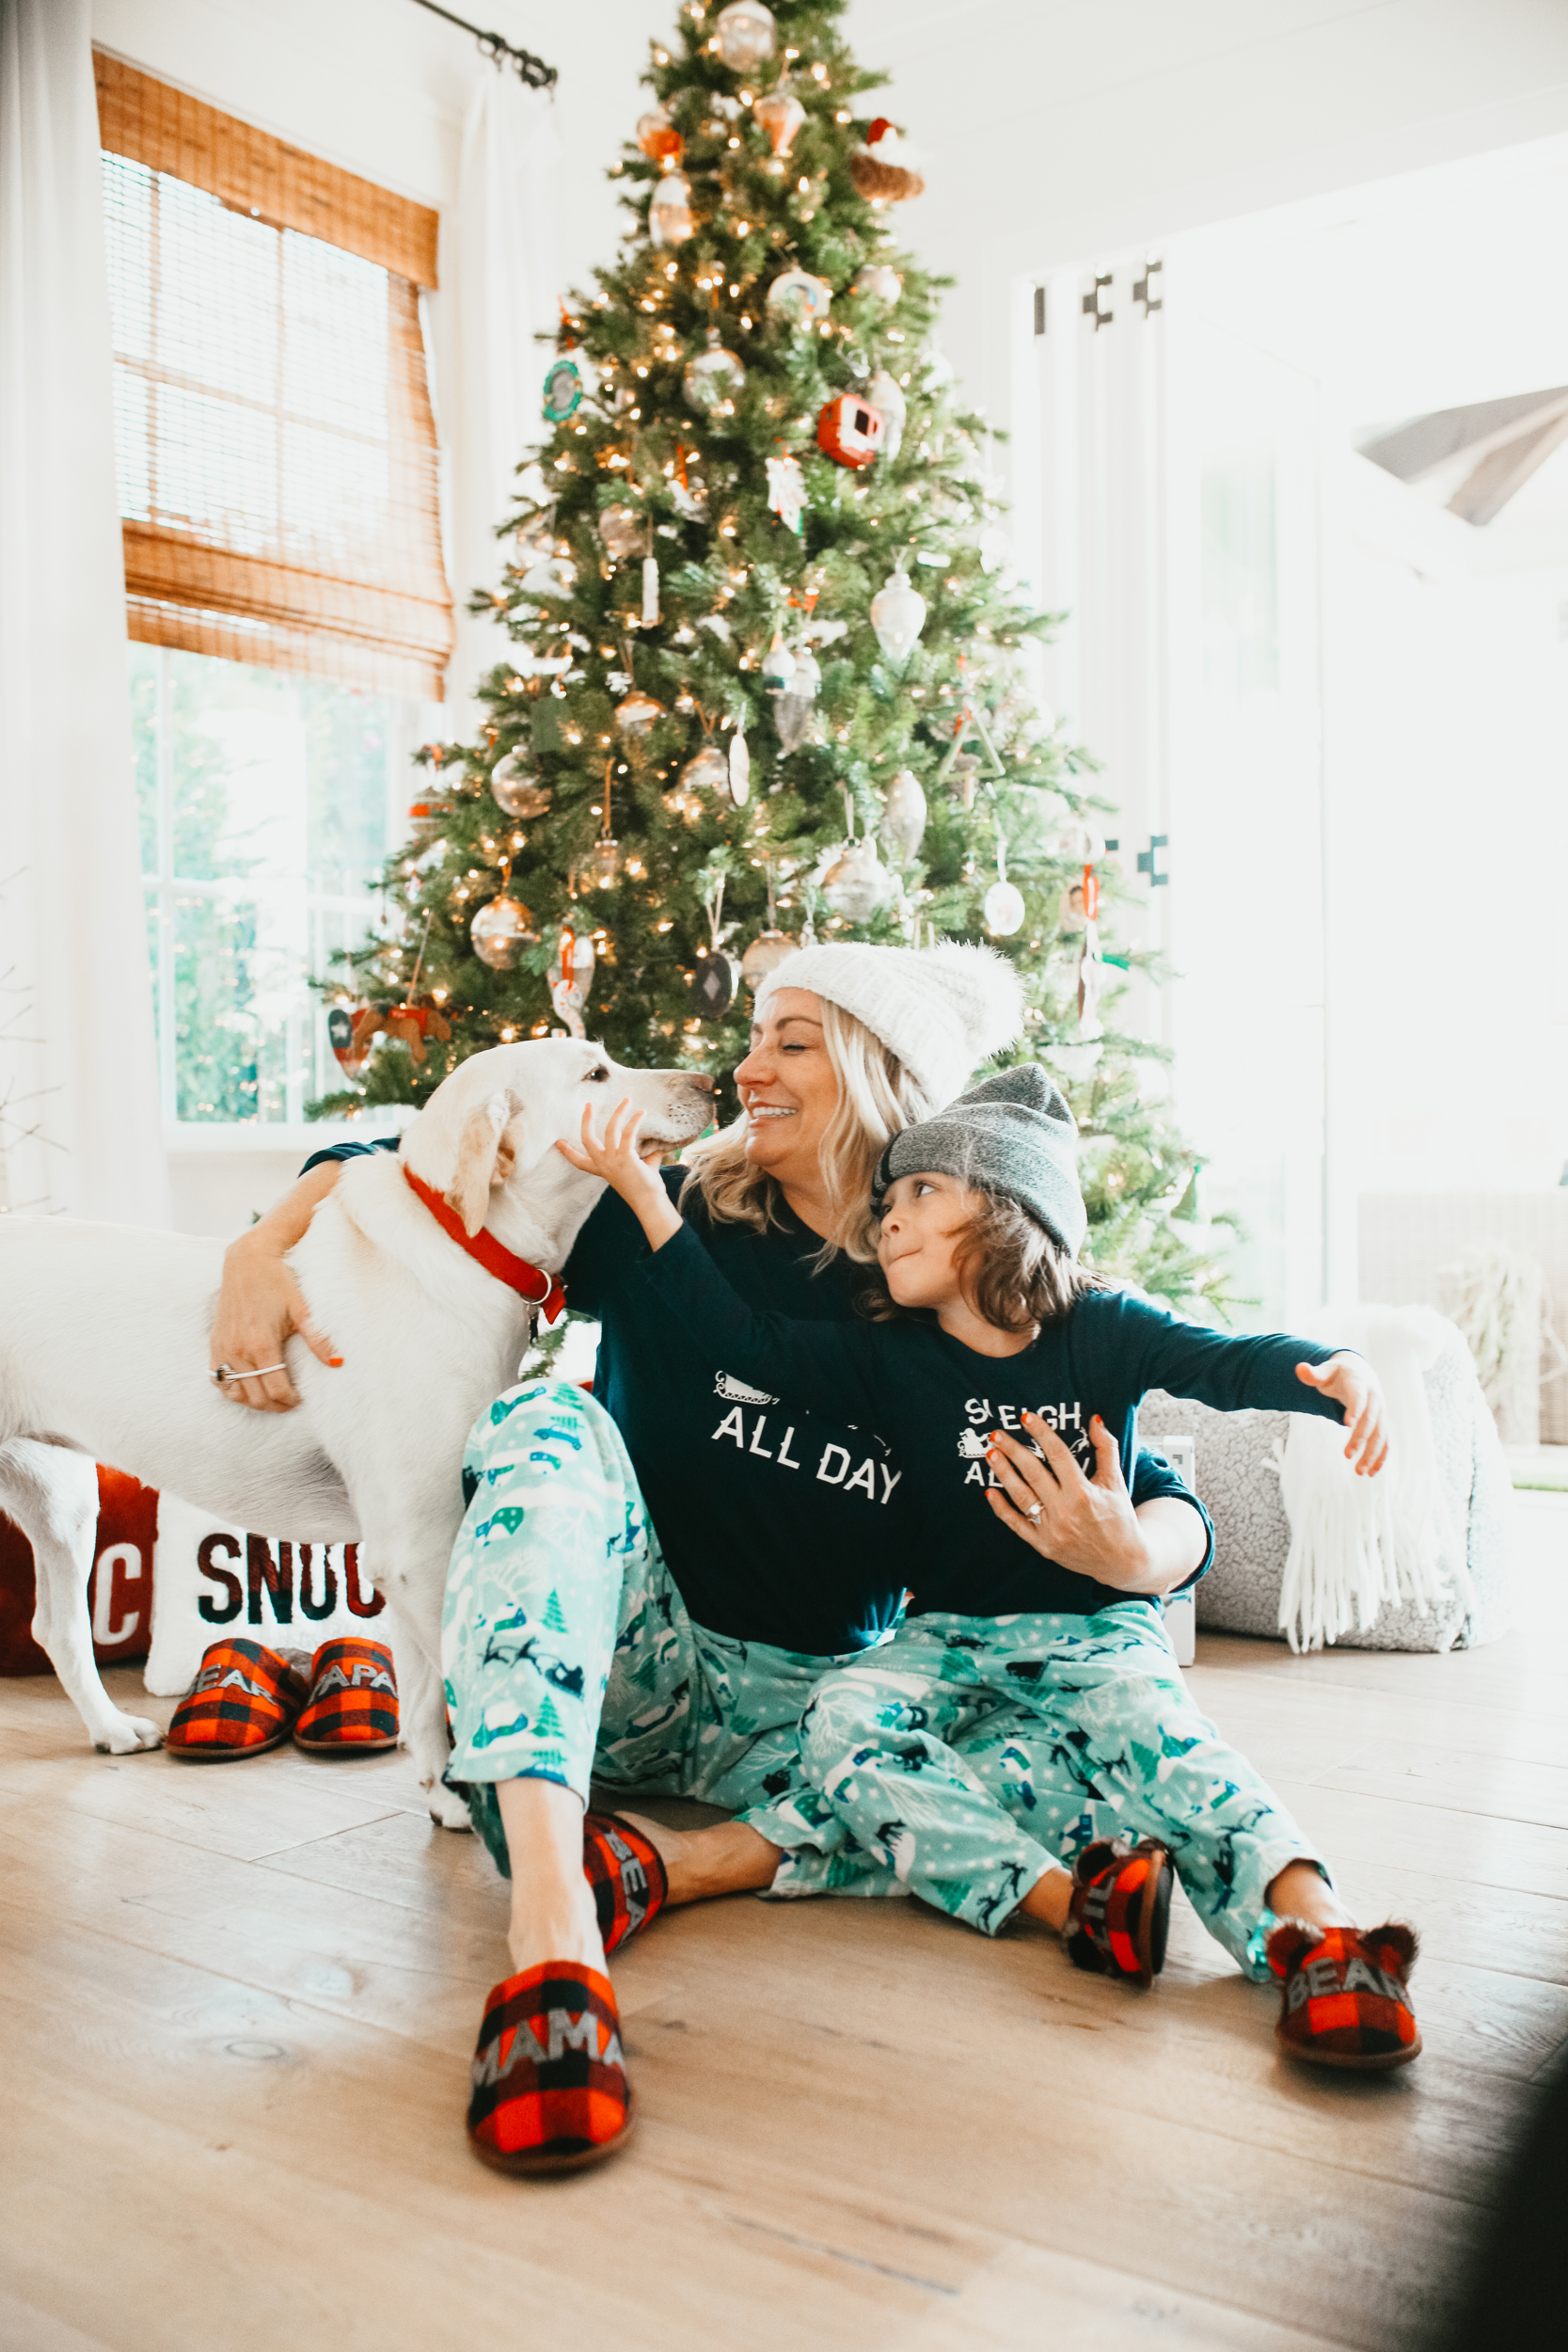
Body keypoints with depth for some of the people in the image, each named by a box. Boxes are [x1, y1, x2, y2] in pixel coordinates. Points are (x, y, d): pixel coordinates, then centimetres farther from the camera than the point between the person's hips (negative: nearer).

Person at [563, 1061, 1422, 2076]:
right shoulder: (889, 1357, 2)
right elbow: (750, 1339, -4)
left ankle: (1317, 1930, -47)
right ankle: (1067, 1902, -42)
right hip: (950, 1636, 2)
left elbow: (1232, 1362, -13)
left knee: (1158, 1735, -32)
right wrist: (645, 1196, -9)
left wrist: (1340, 1370, -36)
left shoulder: (1103, 1331, -2)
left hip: (1096, 1630, -2)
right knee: (843, 1717, -27)